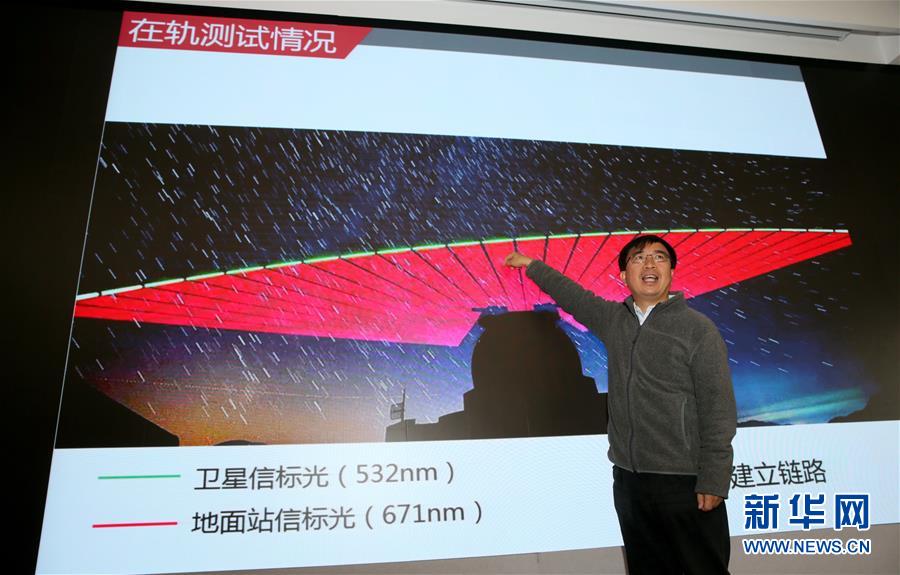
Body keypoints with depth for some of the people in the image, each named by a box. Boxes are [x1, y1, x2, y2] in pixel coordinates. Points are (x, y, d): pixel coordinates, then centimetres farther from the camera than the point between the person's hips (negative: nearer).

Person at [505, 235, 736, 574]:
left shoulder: (698, 328, -6)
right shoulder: (612, 319, 7)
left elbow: (718, 409, -9)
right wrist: (532, 265, 32)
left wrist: (713, 481, -12)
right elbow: (573, 296, 24)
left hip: (685, 482, -4)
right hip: (628, 479, 5)